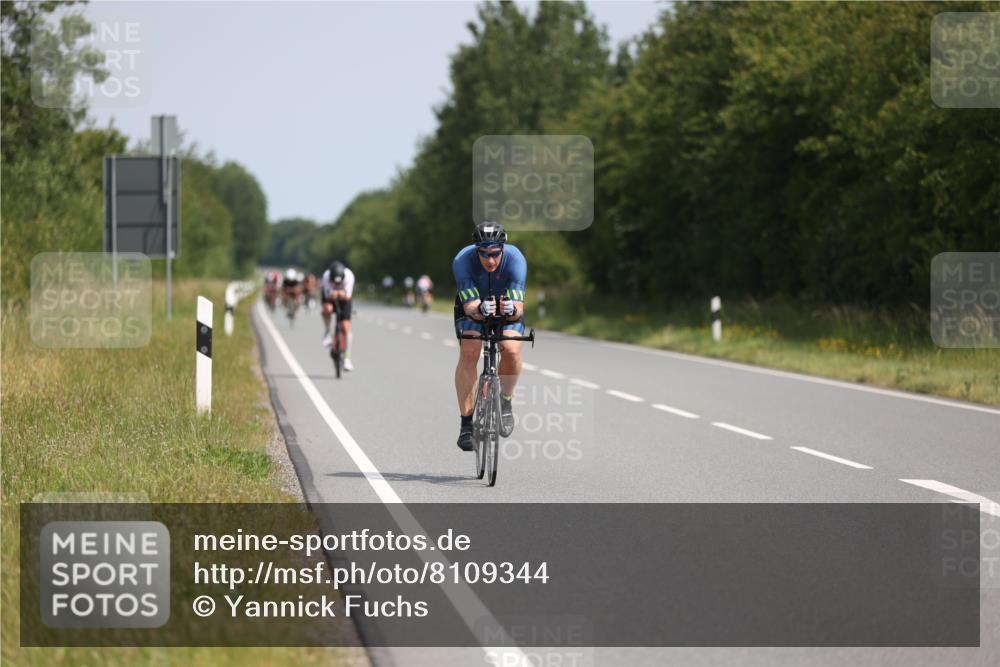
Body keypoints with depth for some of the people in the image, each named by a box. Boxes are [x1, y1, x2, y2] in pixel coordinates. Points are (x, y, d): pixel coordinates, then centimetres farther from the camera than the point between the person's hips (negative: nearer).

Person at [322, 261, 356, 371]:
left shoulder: (349, 276, -34)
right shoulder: (326, 276, -34)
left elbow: (348, 296, -31)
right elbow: (327, 296, -31)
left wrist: (343, 294, -54)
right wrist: (332, 294, -55)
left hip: (344, 297, 0)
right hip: (330, 295, 0)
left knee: (346, 327, -10)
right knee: (327, 309, -36)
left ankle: (347, 358, -2)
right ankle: (327, 332, -6)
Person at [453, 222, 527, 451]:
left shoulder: (515, 259, -32)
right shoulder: (463, 260, -32)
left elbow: (519, 307, -36)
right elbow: (470, 306, -36)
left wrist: (512, 309, -59)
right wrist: (480, 309, -59)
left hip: (507, 307, 0)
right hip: (472, 307, 0)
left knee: (511, 350, -27)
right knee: (469, 353, -24)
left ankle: (505, 402, 0)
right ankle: (466, 423, -17)